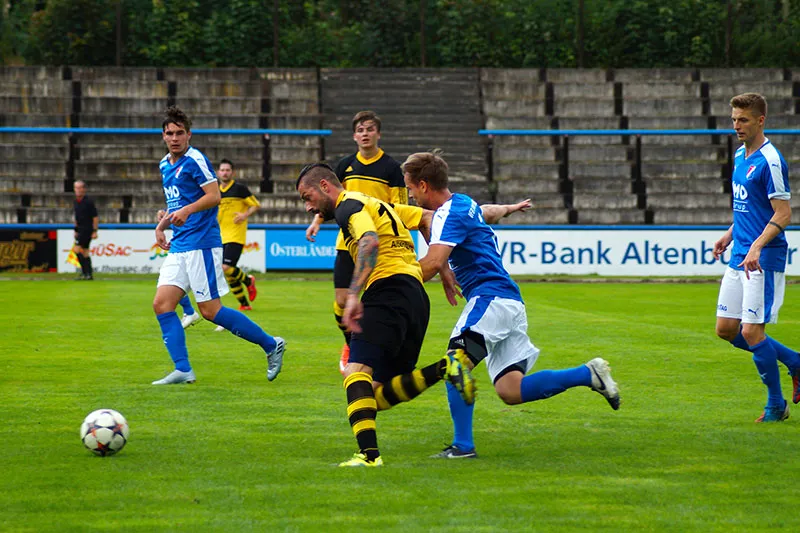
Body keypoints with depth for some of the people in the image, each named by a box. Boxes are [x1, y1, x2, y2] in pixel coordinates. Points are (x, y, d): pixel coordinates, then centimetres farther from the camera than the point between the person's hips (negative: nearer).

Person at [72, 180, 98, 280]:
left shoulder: (88, 202, -14)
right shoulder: (76, 201, 10)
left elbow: (95, 217, -13)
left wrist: (95, 231, -16)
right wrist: (76, 230, 20)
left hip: (87, 229, -8)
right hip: (81, 230, 8)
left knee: (76, 249, -14)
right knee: (85, 251, 8)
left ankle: (85, 272, -12)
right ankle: (89, 274, 12)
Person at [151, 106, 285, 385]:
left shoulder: (194, 160, -9)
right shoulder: (165, 165, 18)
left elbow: (214, 195, -17)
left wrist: (186, 211, -31)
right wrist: (161, 225, 19)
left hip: (201, 243, -9)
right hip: (179, 246, 9)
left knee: (210, 310, -8)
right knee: (162, 304, -4)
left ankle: (271, 345, 5)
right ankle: (182, 370, -3)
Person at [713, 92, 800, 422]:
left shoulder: (770, 161, -15)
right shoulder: (740, 155, 13)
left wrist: (757, 246, -29)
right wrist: (730, 233, 21)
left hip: (764, 260, -9)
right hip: (739, 257, 9)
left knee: (752, 332, -9)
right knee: (726, 330, 8)